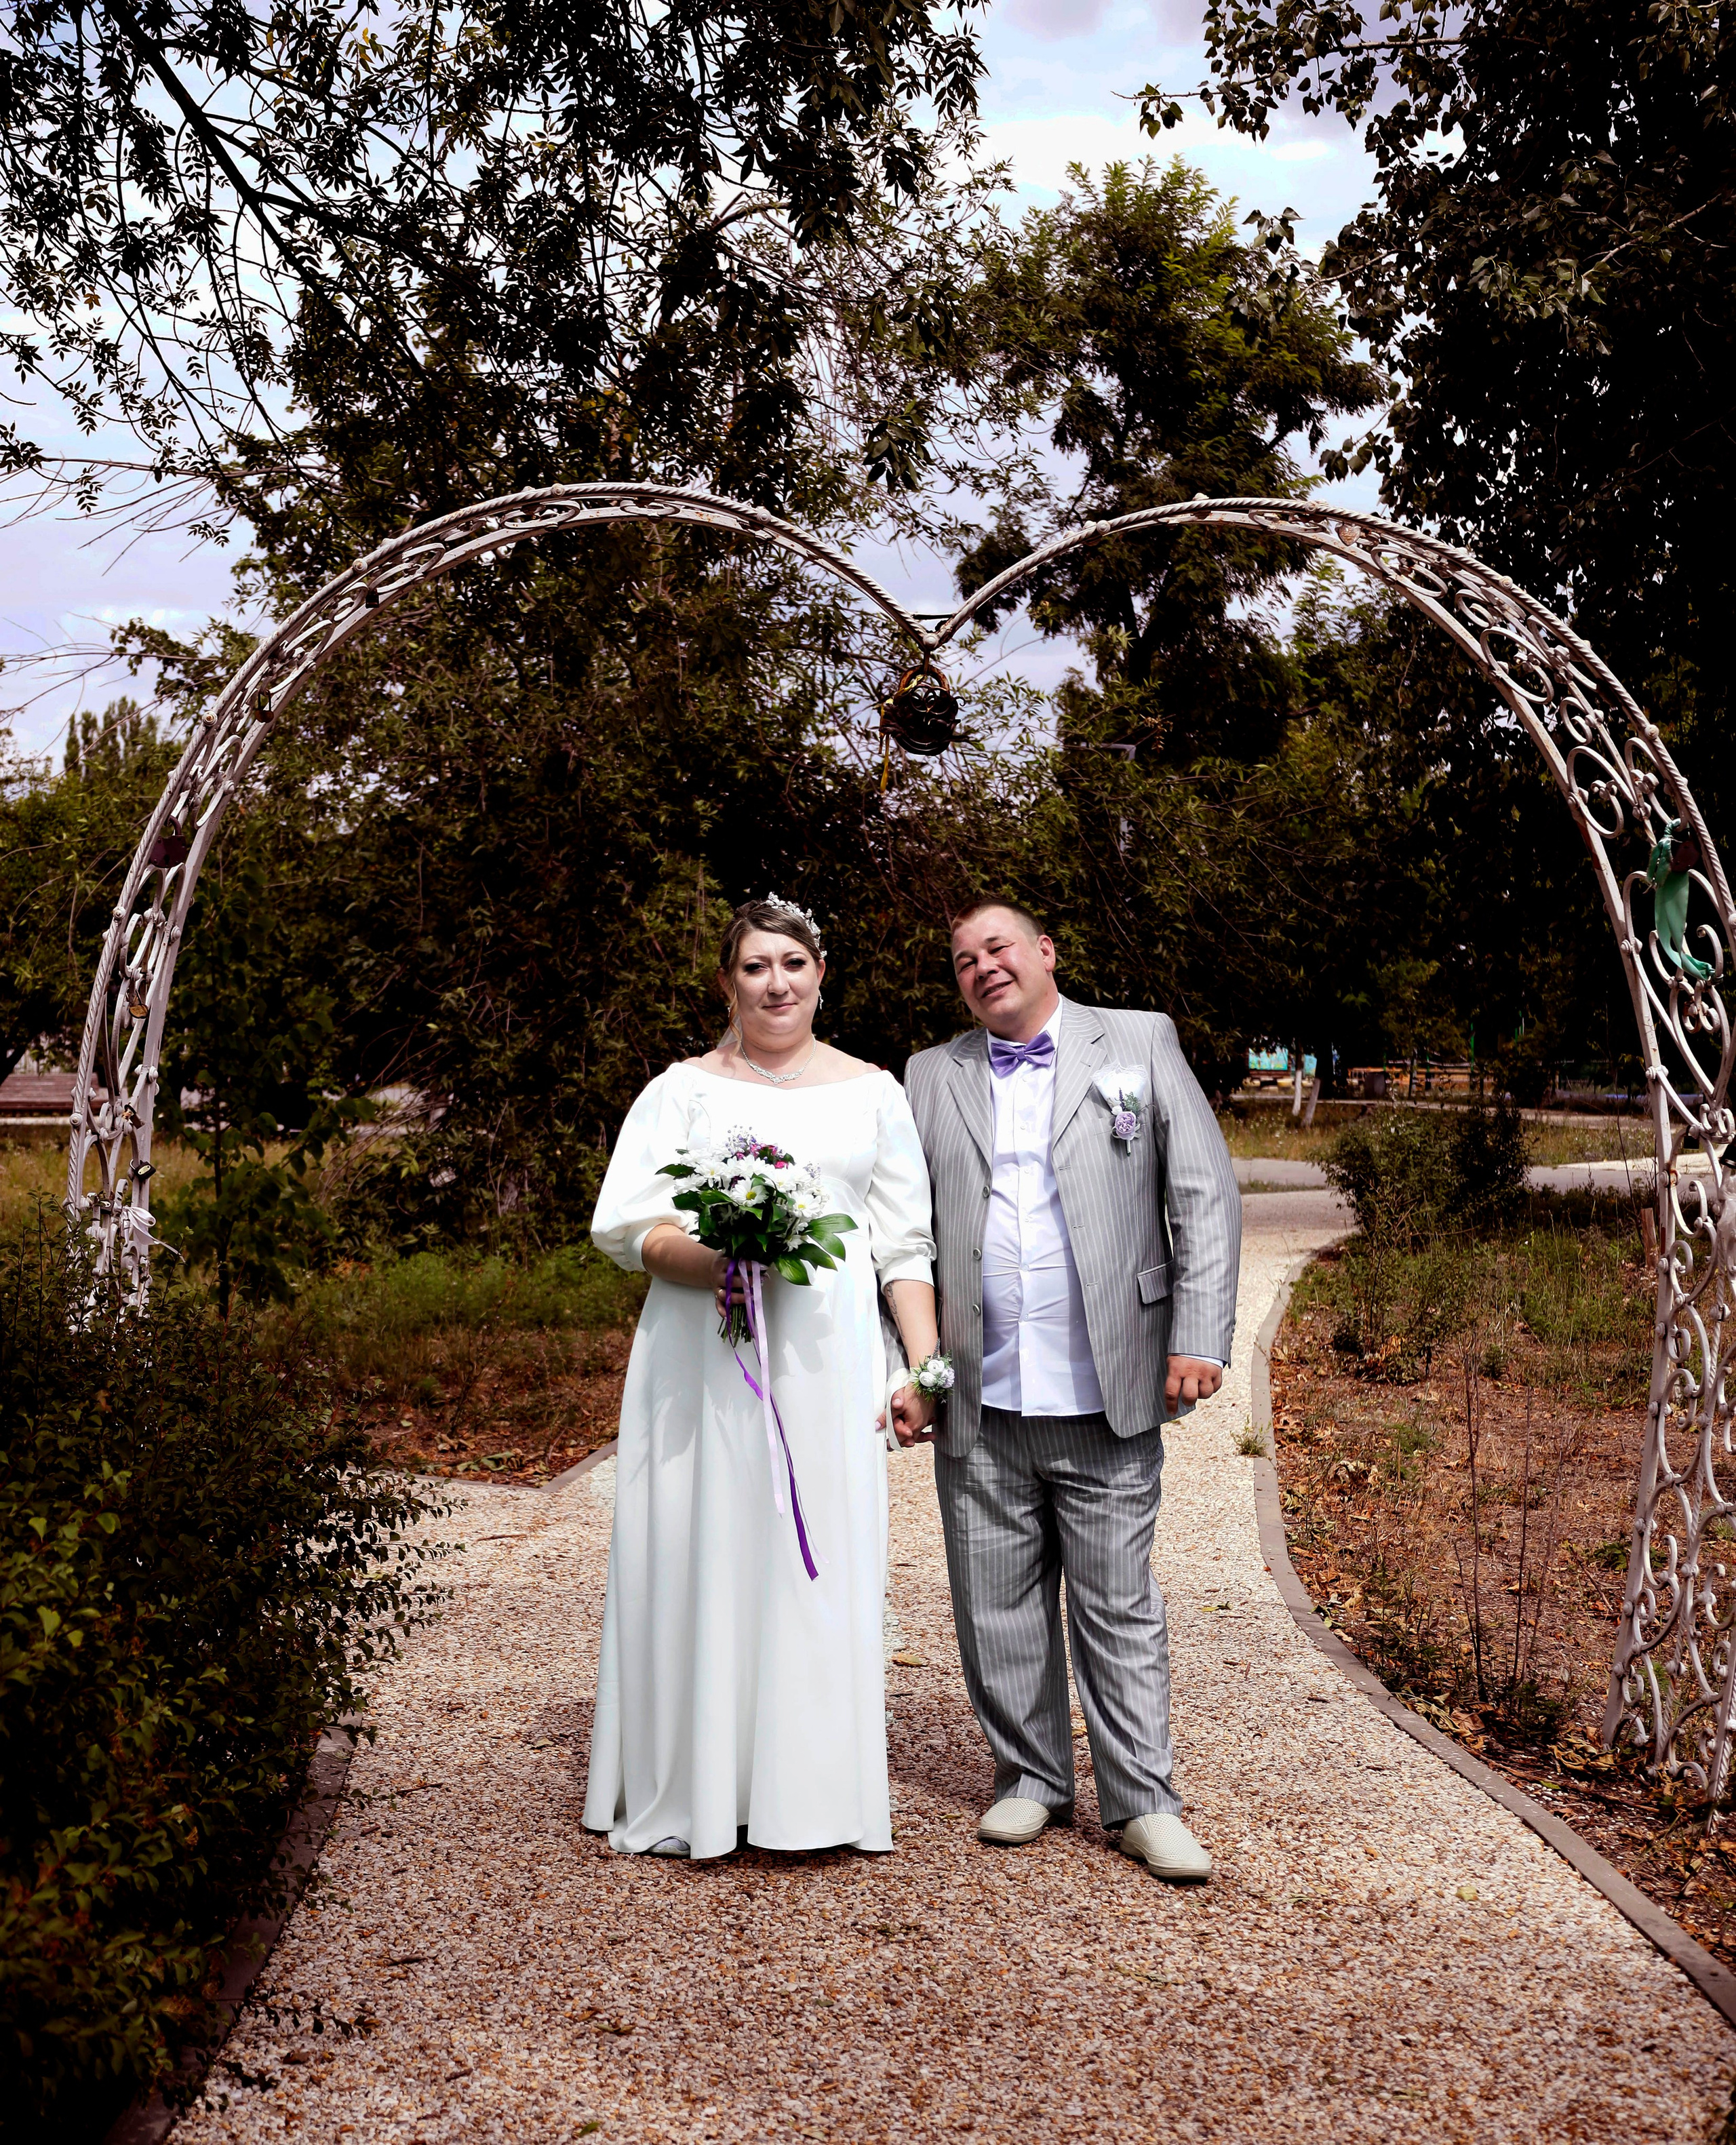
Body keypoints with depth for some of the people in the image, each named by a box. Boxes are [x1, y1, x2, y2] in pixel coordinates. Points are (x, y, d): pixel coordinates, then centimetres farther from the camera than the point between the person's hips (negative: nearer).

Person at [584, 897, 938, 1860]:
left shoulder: (873, 1092, 13)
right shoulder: (682, 1089, 11)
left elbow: (905, 1246, 10)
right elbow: (622, 1223, 1)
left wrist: (927, 1365, -1)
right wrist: (706, 1263, -17)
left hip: (826, 1359, 1)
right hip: (701, 1362, 0)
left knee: (818, 1560, 0)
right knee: (699, 1555, 1)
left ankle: (809, 1790, 13)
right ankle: (693, 1791, 14)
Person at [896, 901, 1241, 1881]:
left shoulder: (1140, 1043, 5)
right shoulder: (932, 1077, 12)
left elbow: (1206, 1195, 1)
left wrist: (1199, 1339, -7)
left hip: (1106, 1397, -2)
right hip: (979, 1404, 3)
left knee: (1120, 1608, 4)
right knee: (999, 1606, 10)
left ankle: (1144, 1801, 16)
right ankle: (1032, 1777, 26)